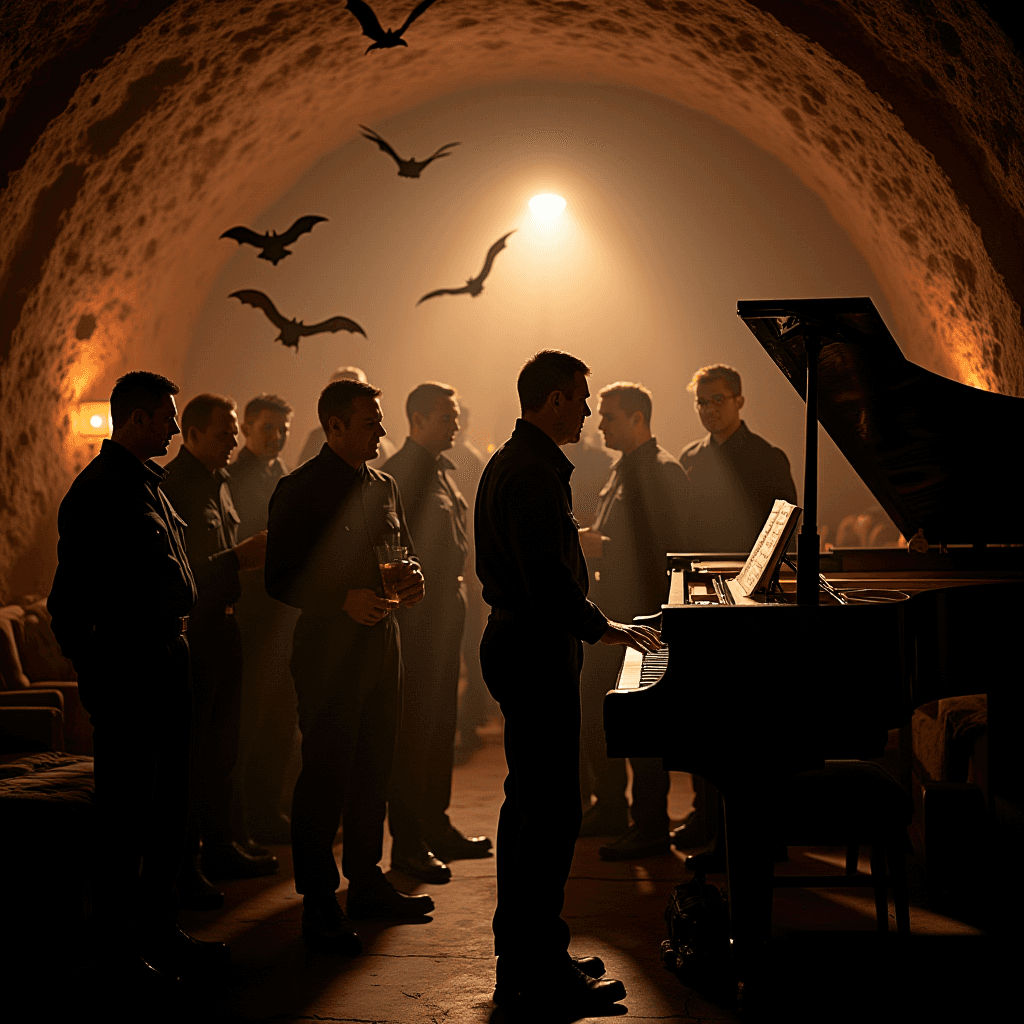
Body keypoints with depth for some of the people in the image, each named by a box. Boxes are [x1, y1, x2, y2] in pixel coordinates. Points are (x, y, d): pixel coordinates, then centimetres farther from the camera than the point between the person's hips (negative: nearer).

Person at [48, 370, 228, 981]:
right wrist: (94, 672, -18)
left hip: (168, 664, 10)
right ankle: (119, 943, 7)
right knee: (128, 810, -3)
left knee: (170, 805, 14)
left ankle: (159, 930, 24)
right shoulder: (100, 490, -12)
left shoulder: (149, 484, 17)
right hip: (128, 672, -10)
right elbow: (72, 600, -16)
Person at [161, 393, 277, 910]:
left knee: (222, 746, 15)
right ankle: (183, 864, 0)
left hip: (222, 624, 9)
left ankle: (219, 847, 25)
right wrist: (240, 558, -22)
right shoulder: (171, 485, -14)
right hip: (189, 629, -9)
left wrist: (254, 553, 8)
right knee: (189, 748, -6)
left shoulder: (220, 482, 16)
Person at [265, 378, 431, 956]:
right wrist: (344, 599, -24)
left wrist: (414, 578, -1)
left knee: (375, 768, 13)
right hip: (329, 648, -7)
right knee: (326, 774, -5)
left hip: (382, 644, 7)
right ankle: (319, 904, 1)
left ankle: (367, 881, 26)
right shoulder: (300, 491, -7)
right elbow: (281, 578, -11)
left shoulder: (386, 487, 14)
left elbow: (406, 550, 23)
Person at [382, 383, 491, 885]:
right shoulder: (398, 473, -13)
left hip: (446, 611, 9)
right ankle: (407, 843, 1)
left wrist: (455, 594, 16)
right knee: (413, 729, -5)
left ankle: (436, 828, 26)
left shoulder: (442, 469, 16)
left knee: (441, 724, 16)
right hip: (415, 615, -9)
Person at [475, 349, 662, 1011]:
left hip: (519, 644, 11)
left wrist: (589, 621, 18)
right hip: (538, 653, -11)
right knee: (553, 811, -7)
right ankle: (542, 969, -3)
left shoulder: (511, 462, 17)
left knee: (529, 802, 15)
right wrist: (602, 629, -12)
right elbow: (548, 580, -24)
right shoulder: (534, 471, -17)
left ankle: (522, 956, 22)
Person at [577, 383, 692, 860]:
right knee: (593, 714, 14)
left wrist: (603, 547, -20)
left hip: (643, 614, -10)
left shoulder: (664, 472, -13)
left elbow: (669, 548, -20)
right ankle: (610, 808, 28)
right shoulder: (621, 468, 17)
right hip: (610, 612, 10)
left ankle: (651, 828, 5)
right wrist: (590, 544, 8)